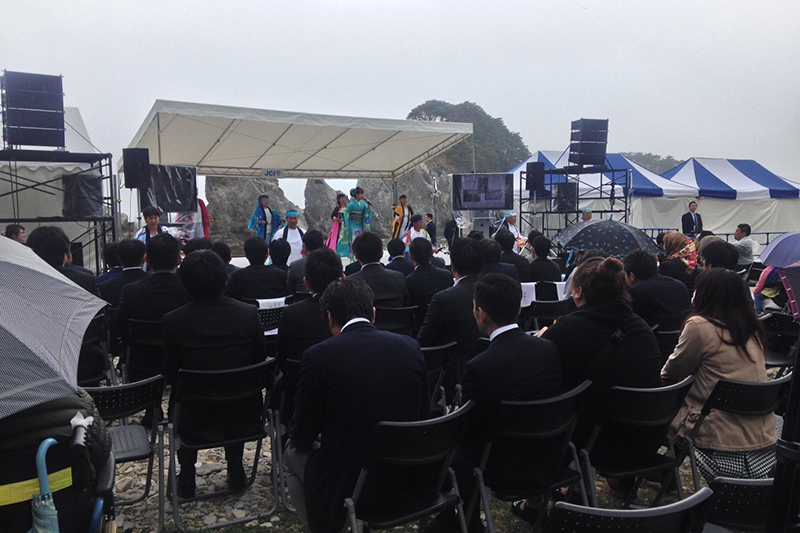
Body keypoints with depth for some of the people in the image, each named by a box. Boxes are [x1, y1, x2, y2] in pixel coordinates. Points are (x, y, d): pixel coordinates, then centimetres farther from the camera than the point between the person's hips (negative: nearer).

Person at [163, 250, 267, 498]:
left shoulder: (173, 320, -14)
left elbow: (171, 376, -2)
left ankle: (186, 476, 35)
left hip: (195, 421, 0)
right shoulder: (249, 314, -12)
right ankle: (236, 470, 38)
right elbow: (260, 364, -1)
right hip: (243, 417, 1)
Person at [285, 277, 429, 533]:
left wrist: (308, 435, 18)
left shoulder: (319, 356, -17)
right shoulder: (410, 347, -5)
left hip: (348, 490, -4)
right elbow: (422, 416, 6)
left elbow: (302, 437, -6)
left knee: (294, 454, 24)